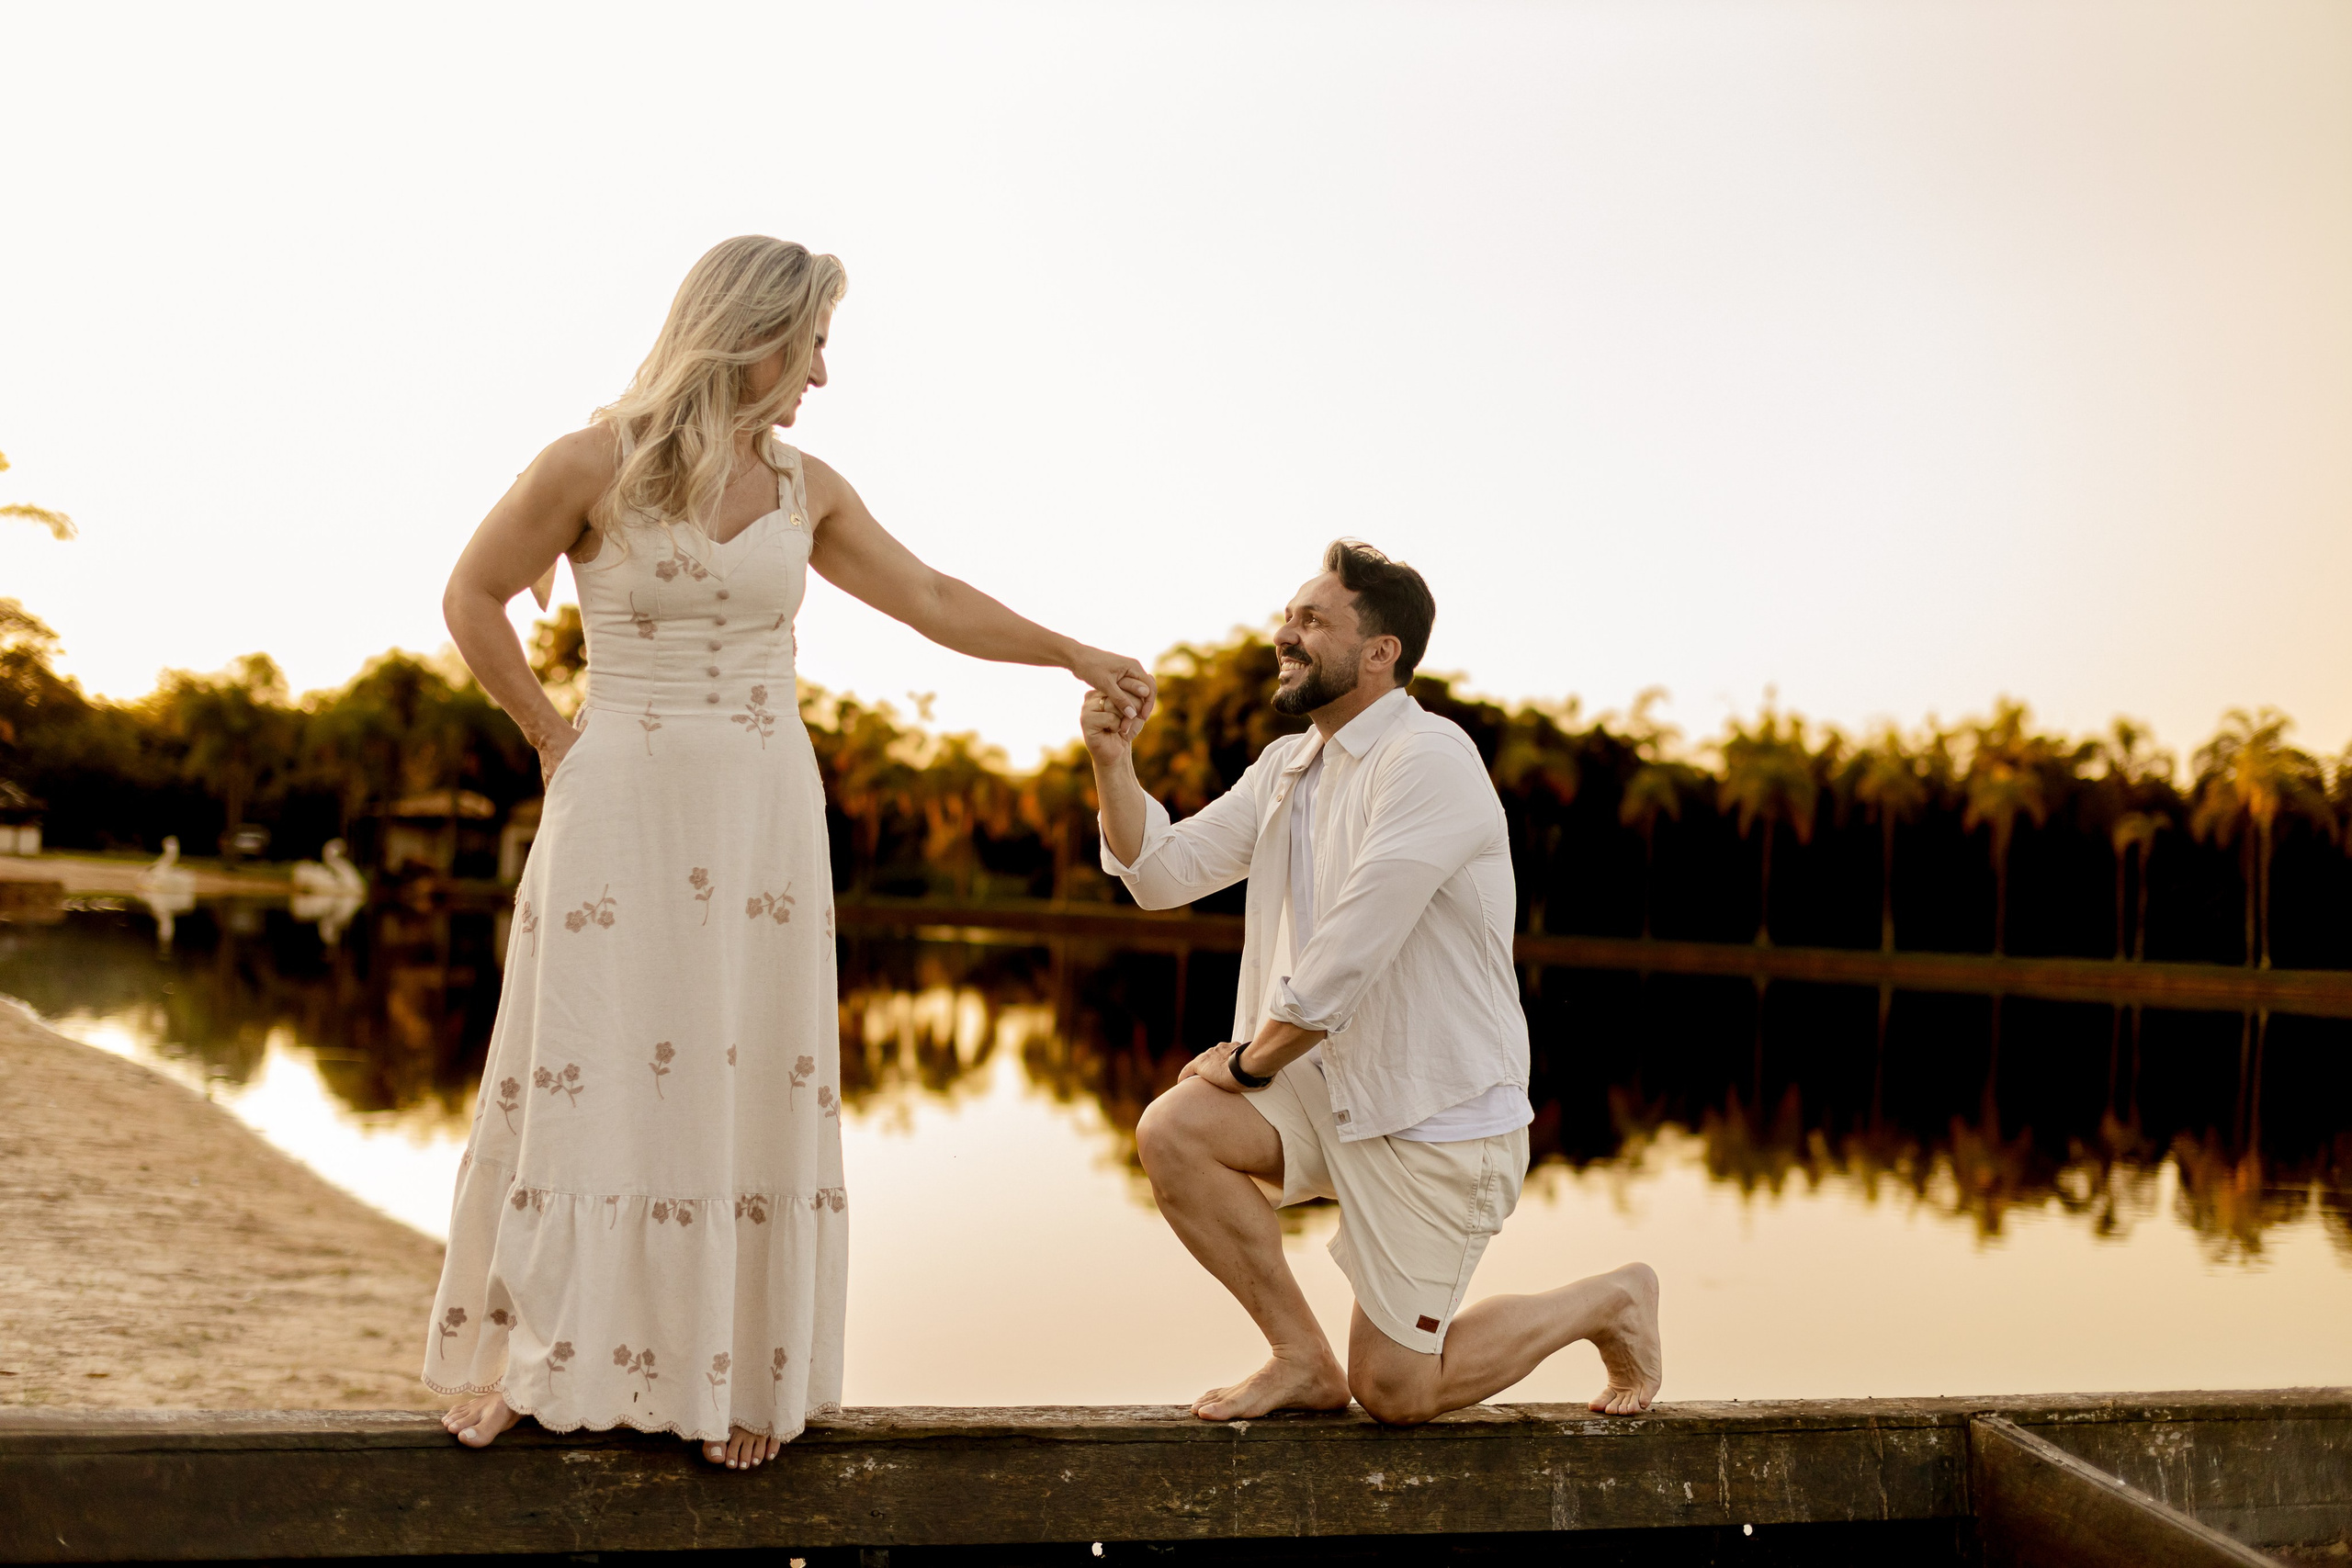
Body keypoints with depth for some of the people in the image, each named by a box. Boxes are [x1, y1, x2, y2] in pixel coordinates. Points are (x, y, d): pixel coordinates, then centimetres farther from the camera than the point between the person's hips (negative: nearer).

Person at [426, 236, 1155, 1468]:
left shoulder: (806, 490, 6)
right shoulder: (595, 466, -6)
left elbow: (933, 600, 15)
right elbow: (472, 596, 5)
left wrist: (1078, 655, 17)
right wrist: (550, 736, 3)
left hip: (762, 822, 4)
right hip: (622, 813, -3)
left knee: (752, 1089, 4)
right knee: (584, 1084, 1)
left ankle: (738, 1372, 14)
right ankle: (518, 1357, 16)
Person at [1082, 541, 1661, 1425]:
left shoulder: (1427, 761, -21)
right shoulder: (1286, 768, 9)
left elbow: (1345, 959, -24)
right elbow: (1163, 871, 2)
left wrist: (1252, 1059, -10)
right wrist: (1112, 763, -13)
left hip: (1436, 1117, -8)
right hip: (1330, 1082, 8)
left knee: (1395, 1393, -2)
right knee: (1173, 1133, -15)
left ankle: (1610, 1303, 22)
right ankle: (1304, 1362, 4)